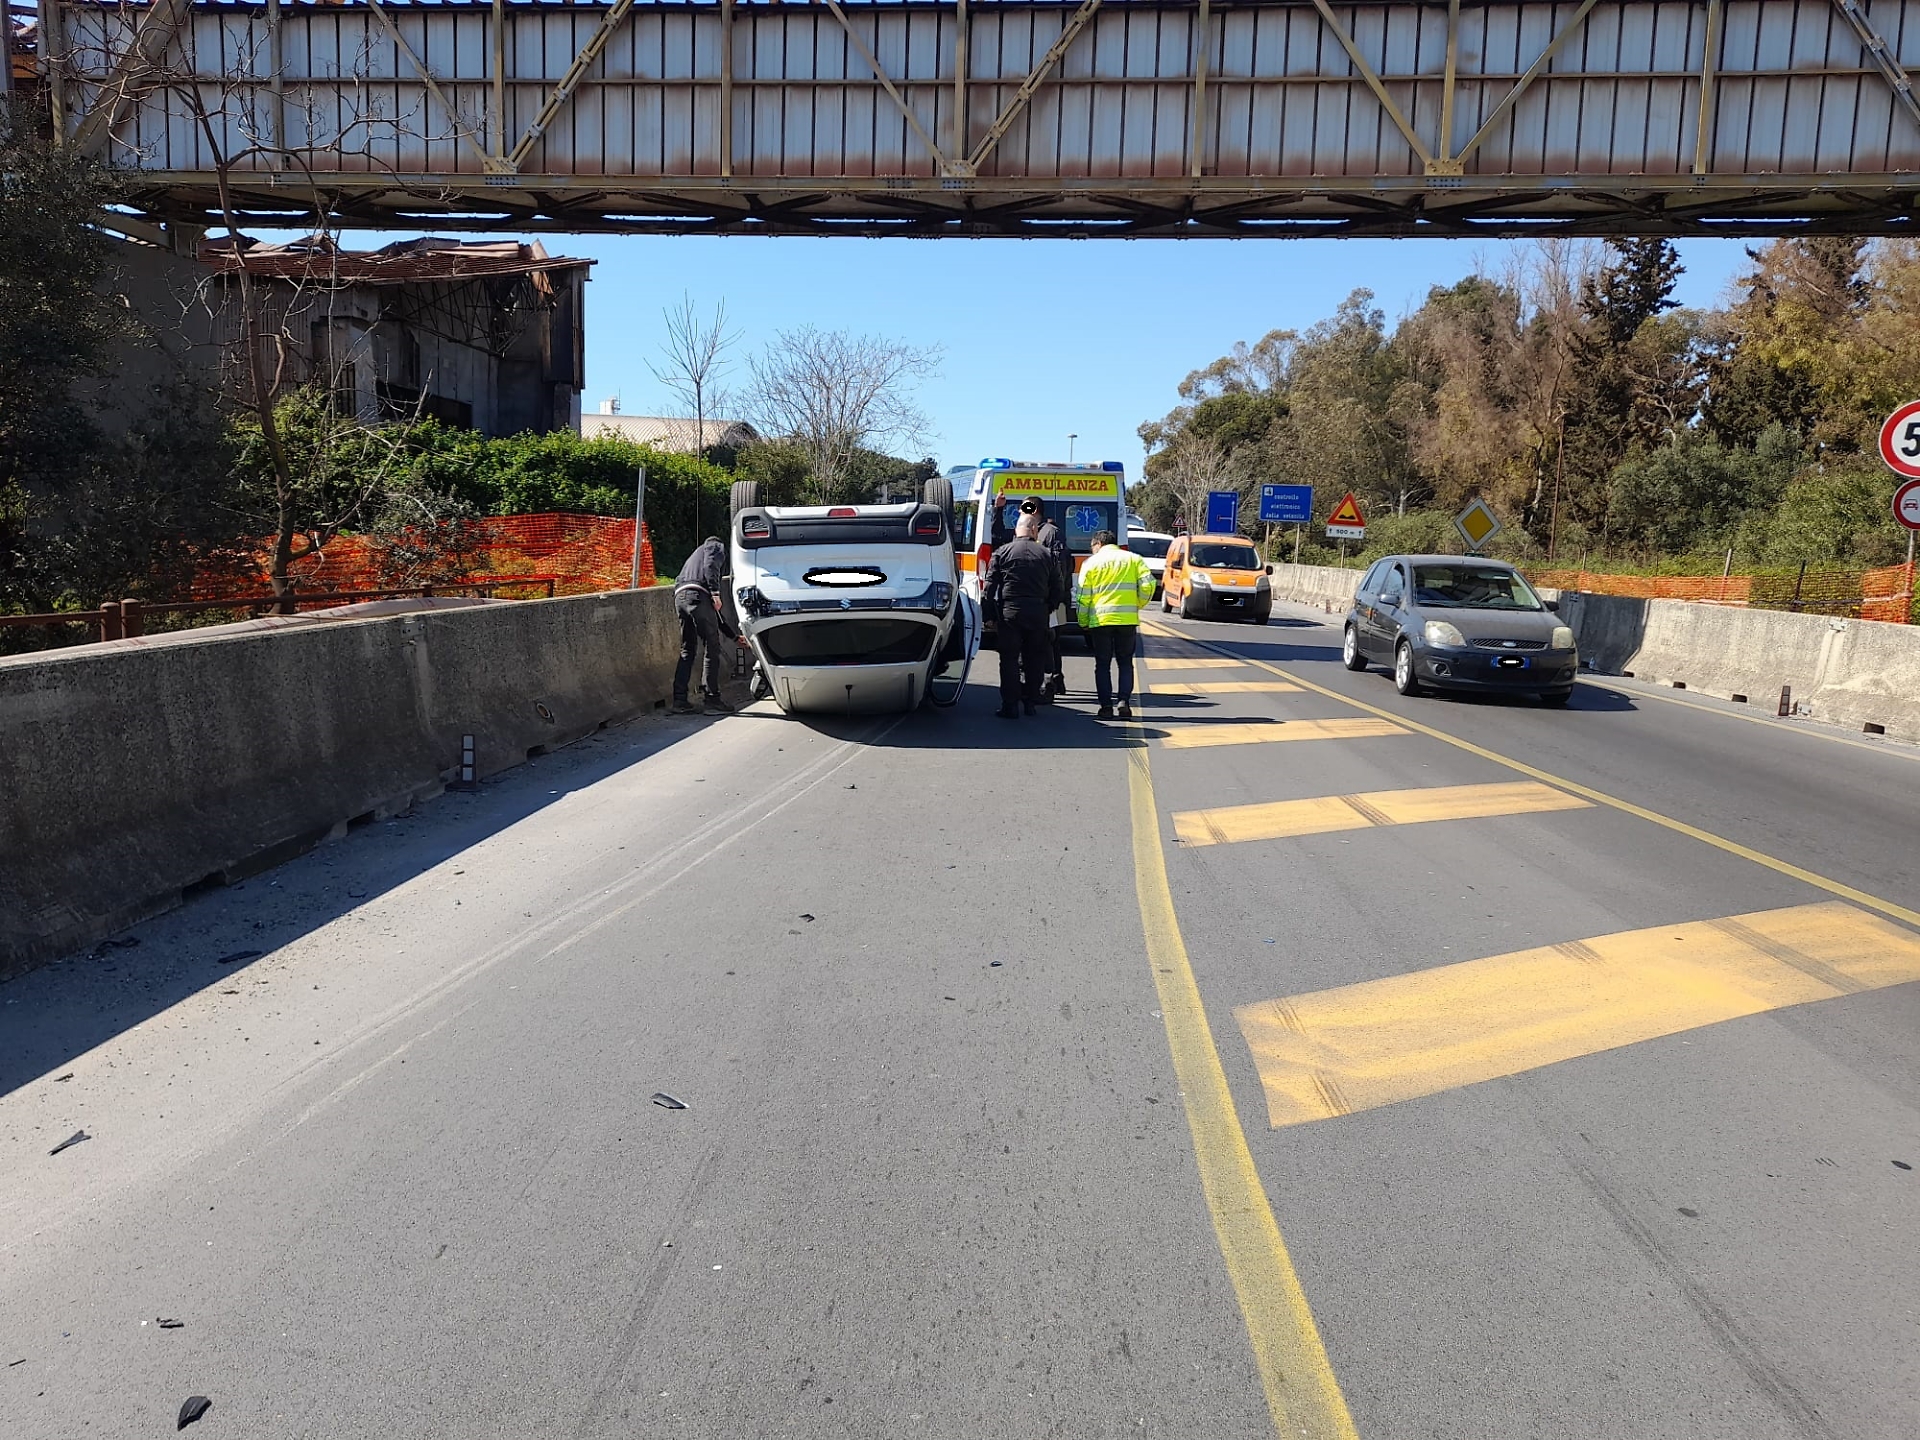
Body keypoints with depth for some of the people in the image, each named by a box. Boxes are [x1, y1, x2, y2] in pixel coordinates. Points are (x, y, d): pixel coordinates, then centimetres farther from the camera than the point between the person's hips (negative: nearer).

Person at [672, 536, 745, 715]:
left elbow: (715, 613, 38)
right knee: (712, 648, -5)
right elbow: (710, 566, -8)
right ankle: (712, 700, -7)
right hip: (697, 595, -8)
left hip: (680, 597, 8)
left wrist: (734, 636, 38)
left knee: (687, 650, 12)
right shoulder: (715, 546, 21)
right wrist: (715, 593, -17)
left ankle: (680, 699, 7)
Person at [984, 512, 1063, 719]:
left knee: (1009, 659, 2)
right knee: (1034, 659, 12)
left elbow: (990, 586, -2)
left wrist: (990, 615, 2)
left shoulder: (1002, 552, 0)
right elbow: (1056, 590, 7)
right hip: (1038, 614, 2)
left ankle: (1010, 705, 0)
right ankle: (1031, 702, 17)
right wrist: (1048, 609, 19)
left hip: (1009, 613, -2)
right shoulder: (1046, 555, 6)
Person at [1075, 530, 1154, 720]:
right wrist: (1137, 605, 13)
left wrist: (1083, 623, 8)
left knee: (1103, 665, 7)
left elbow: (1083, 596, 0)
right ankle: (1124, 701, -2)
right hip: (1128, 619, 2)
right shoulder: (1134, 559, 9)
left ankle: (1106, 706, 3)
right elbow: (1148, 585, -2)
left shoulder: (1091, 562, 4)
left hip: (1100, 620, -1)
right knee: (1125, 663, 12)